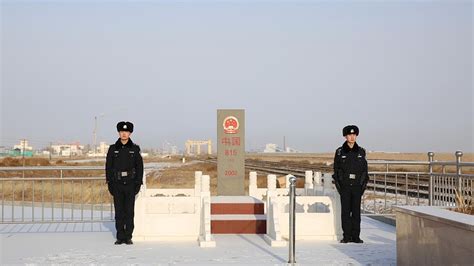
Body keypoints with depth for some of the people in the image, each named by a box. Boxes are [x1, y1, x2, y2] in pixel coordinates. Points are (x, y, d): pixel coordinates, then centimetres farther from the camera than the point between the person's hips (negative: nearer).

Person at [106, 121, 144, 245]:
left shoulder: (135, 149, 3)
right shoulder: (113, 149, 4)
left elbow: (139, 167, 4)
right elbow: (108, 167, 5)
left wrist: (138, 184, -3)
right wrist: (109, 183, -1)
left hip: (130, 183, -1)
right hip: (117, 184, 1)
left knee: (129, 211, 0)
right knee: (119, 211, 2)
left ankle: (128, 237, 6)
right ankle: (120, 237, 8)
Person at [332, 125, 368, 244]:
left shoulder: (361, 151, 6)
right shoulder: (340, 152, 2)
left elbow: (365, 169, 9)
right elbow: (336, 169, 4)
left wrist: (364, 184, 1)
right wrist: (338, 185, -3)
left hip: (357, 186, 1)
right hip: (344, 186, -1)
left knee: (356, 211, 2)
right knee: (345, 211, 0)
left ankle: (356, 236, 7)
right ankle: (346, 236, 6)